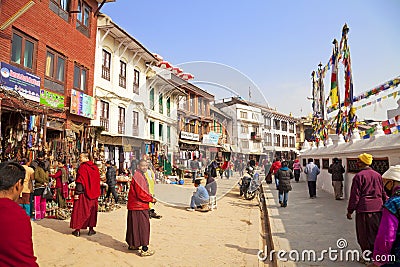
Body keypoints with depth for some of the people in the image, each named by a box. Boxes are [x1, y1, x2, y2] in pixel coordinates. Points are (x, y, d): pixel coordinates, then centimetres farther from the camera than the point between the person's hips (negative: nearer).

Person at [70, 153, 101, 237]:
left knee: (79, 210, 6)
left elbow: (79, 181, -17)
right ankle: (91, 229, 16)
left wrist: (77, 193, -15)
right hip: (93, 193, 5)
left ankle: (77, 230, 10)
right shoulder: (95, 167, 6)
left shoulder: (82, 167, -12)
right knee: (92, 210, 12)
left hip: (83, 193, -5)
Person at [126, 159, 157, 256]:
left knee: (135, 226, 19)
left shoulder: (141, 176, 13)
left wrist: (150, 197, 7)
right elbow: (140, 194, -23)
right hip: (139, 206, -10)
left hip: (140, 205, 10)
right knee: (143, 226, -4)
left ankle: (132, 245, 33)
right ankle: (144, 249, 3)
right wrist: (151, 199, -11)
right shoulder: (138, 177, -20)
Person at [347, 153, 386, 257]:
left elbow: (355, 195, -11)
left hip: (364, 208, -6)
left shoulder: (359, 176, -12)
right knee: (377, 232, 16)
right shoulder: (378, 175, 7)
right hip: (378, 208, 6)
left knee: (365, 234, 5)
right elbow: (383, 193, 15)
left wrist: (350, 210, -5)